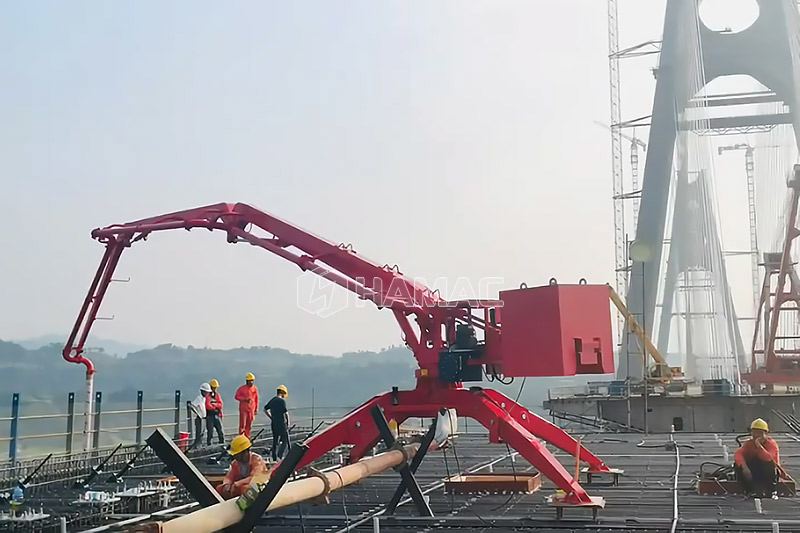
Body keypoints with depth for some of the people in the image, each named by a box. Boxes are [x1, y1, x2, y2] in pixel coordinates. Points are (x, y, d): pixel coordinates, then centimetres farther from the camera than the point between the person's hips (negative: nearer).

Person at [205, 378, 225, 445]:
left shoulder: (218, 395, 14)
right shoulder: (207, 395, -4)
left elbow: (220, 405, 3)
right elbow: (208, 406, -15)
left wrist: (213, 404, -13)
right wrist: (216, 407, -4)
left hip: (217, 415, 5)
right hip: (209, 415, -5)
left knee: (220, 431, 4)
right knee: (210, 431, -5)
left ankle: (222, 444, 11)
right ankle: (209, 445, 2)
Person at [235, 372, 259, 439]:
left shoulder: (255, 389, 7)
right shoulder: (242, 388, -4)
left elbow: (256, 399, 12)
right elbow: (236, 396, -2)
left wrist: (256, 408, 9)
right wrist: (245, 399, -15)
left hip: (251, 409, 4)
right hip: (243, 409, -4)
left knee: (249, 425, 7)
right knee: (242, 424, -8)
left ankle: (247, 438, 14)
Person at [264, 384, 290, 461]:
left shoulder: (272, 400, 8)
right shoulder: (282, 401, -14)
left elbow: (265, 410, 20)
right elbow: (286, 413, -16)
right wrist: (288, 423, -1)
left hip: (273, 424, 7)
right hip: (282, 424, -7)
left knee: (275, 441, 15)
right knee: (285, 441, 1)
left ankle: (274, 458, 17)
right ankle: (280, 455, -14)